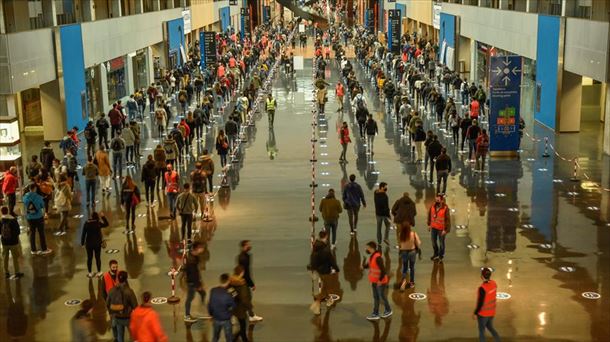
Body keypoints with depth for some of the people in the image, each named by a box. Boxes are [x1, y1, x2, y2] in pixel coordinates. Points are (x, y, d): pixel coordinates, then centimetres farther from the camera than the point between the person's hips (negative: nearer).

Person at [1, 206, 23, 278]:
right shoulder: (13, 220, -16)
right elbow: (18, 232, -12)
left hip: (4, 242, 3)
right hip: (13, 242, -3)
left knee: (5, 258, 15)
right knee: (15, 258, 8)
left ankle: (6, 273, 22)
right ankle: (17, 272, 14)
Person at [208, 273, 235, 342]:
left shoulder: (213, 291, -12)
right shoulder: (227, 295, -26)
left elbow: (210, 304, 0)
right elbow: (233, 306, -11)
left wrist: (211, 314, 16)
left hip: (216, 319, 5)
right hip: (225, 320, -5)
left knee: (215, 336, 24)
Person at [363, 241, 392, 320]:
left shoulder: (378, 257, -24)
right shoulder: (371, 257, 5)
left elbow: (383, 270, -25)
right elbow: (365, 266, 12)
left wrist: (380, 280, -20)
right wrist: (364, 260, -8)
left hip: (380, 282, -9)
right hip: (374, 281, 9)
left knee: (382, 297, 7)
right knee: (375, 298, 12)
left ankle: (388, 311, 26)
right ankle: (375, 314, 17)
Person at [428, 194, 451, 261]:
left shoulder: (445, 208, -22)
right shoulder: (433, 206, -7)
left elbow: (448, 220, -17)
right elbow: (429, 215, 7)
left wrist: (445, 230, -16)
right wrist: (429, 224, 10)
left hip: (441, 229, -5)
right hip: (433, 227, 5)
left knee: (441, 243, 11)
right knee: (433, 242, 19)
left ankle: (441, 256, 31)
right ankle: (436, 254, 43)